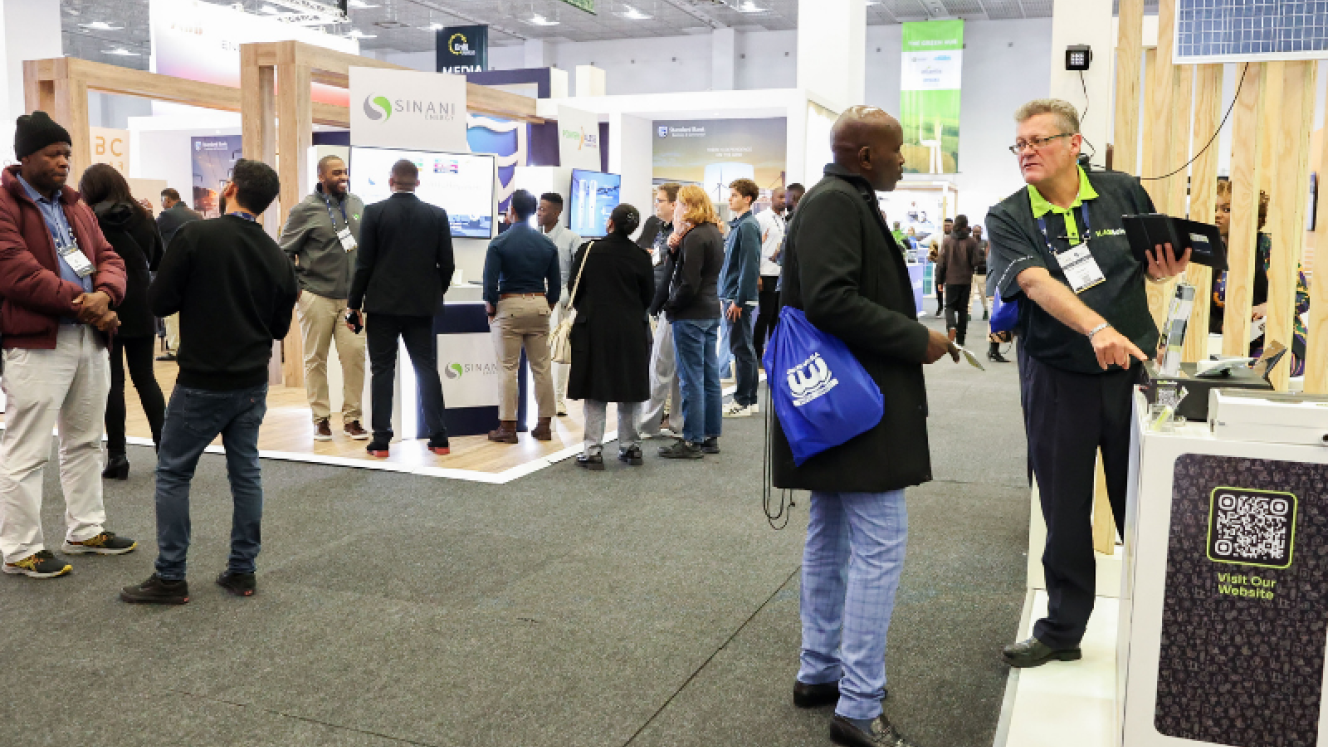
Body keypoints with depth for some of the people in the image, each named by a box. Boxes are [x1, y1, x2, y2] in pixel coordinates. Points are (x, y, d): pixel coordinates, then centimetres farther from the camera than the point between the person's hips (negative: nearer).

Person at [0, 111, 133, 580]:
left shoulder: (73, 205, 16)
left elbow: (108, 257, 11)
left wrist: (104, 294, -11)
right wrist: (81, 302, -17)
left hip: (90, 338, 8)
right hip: (38, 343, -8)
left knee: (85, 441, 17)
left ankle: (85, 530, 29)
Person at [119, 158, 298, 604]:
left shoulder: (195, 237, -13)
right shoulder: (276, 257, 2)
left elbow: (159, 301, -9)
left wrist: (198, 296, 8)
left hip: (202, 382, -4)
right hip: (252, 383, 5)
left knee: (173, 473, 7)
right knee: (245, 472, 12)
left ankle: (170, 578, 11)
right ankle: (242, 571, 17)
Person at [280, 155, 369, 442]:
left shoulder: (357, 206, 10)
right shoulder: (306, 210, -4)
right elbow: (284, 252, 0)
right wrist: (295, 288, -5)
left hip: (352, 297, 3)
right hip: (317, 297, -3)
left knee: (355, 353, -4)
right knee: (315, 358, 4)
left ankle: (352, 418, 7)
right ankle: (321, 418, 15)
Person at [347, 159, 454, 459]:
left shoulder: (374, 212, -5)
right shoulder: (437, 215, 1)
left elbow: (364, 263, -6)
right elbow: (447, 264, 2)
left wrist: (355, 303, 2)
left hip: (382, 304, -2)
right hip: (422, 305, 2)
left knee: (382, 372, 4)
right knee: (427, 369, 7)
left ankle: (381, 440, 6)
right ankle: (439, 438, 8)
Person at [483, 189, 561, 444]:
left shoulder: (499, 244, -6)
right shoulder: (548, 245, 5)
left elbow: (490, 282, -9)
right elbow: (555, 284, 7)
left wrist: (491, 310, 4)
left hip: (509, 307, -4)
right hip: (539, 306, 4)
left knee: (509, 368, 0)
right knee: (541, 367, 8)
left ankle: (508, 427, 2)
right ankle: (544, 425, 12)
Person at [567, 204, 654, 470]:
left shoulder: (588, 251, -6)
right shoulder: (640, 256, -2)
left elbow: (574, 289, 1)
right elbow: (648, 297, 5)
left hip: (594, 327, -2)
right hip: (632, 330, 2)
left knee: (595, 391, 3)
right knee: (630, 391, 11)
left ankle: (593, 451, 3)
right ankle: (631, 447, 18)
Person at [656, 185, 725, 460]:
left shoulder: (695, 237, -17)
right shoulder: (714, 233, 13)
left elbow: (689, 284, -21)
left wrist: (669, 304, -7)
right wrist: (676, 246, -4)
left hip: (691, 315, -10)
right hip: (711, 311, 10)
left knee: (691, 381, -3)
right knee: (710, 378, 13)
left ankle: (692, 441, 4)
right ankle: (711, 437, 20)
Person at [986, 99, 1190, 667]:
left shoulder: (1125, 193, 2)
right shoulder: (1008, 219, -6)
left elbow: (1151, 267, 15)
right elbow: (1035, 282, -24)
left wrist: (1163, 270, -10)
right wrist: (1097, 328, -39)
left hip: (1133, 369, 2)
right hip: (1058, 380, -1)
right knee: (1065, 512, 7)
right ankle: (1061, 631, 23)